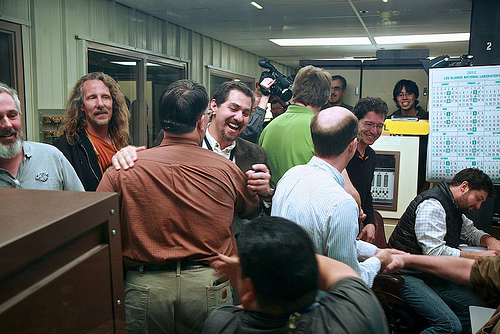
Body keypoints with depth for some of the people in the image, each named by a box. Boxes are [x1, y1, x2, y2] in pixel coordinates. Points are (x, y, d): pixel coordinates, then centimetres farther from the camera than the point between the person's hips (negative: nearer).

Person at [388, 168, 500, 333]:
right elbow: (435, 252, -24)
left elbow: (470, 231, 29)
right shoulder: (432, 205, -17)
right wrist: (479, 256, -18)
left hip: (429, 275, 10)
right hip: (407, 275, -10)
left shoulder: (454, 207, 14)